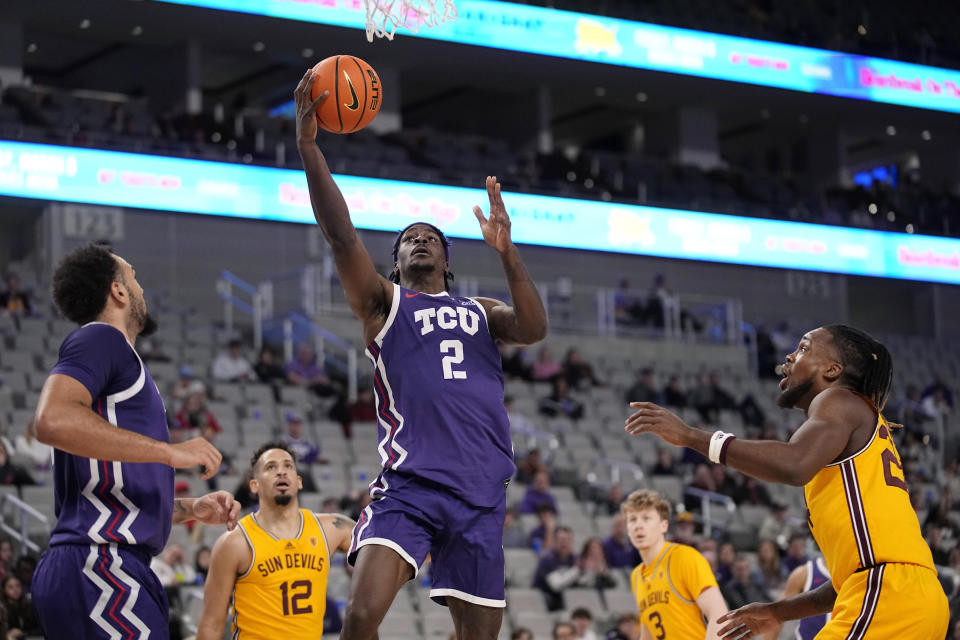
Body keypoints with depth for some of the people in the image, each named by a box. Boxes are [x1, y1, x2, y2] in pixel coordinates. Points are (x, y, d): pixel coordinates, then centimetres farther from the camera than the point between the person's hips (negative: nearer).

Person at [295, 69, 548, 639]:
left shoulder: (481, 312, 22)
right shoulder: (383, 301, 14)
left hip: (481, 491, 3)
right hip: (409, 484, -3)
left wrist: (506, 252, -9)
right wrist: (309, 147, -13)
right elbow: (341, 235, -2)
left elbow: (534, 329, 1)